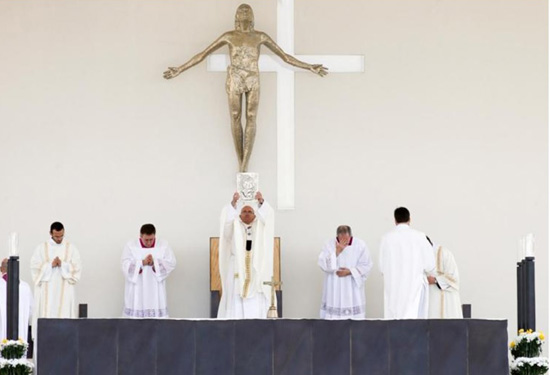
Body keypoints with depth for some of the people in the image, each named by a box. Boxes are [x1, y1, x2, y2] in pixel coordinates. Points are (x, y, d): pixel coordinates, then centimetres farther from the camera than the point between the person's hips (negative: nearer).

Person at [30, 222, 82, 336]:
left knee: (65, 316, -6)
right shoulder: (41, 248, 6)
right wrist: (50, 265, -13)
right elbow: (35, 267, -1)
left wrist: (63, 265, -13)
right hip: (46, 291, 0)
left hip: (65, 290, 0)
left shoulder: (71, 248, 6)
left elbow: (77, 268, 0)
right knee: (46, 316, -5)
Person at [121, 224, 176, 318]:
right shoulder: (130, 246, -4)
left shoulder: (163, 245, -1)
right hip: (136, 291, -1)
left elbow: (171, 263, -7)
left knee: (157, 316, -1)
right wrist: (142, 262, -24)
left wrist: (154, 263, -21)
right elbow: (126, 266, -11)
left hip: (155, 291, 1)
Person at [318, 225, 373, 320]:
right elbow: (323, 264, -12)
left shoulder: (360, 245, -5)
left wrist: (350, 272, -15)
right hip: (334, 290, 0)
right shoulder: (329, 244, -5)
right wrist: (337, 252, -22)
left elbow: (366, 266, -3)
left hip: (353, 291, 0)